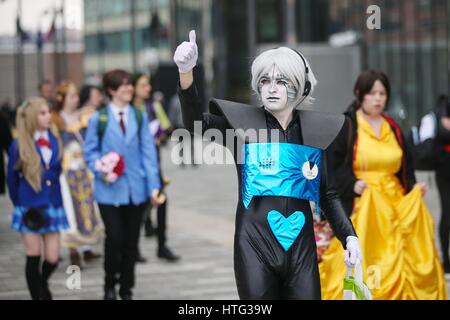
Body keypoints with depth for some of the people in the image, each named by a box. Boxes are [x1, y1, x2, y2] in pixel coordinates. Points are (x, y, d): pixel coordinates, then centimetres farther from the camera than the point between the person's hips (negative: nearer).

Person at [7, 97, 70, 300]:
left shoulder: (55, 141, 1)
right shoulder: (19, 145, -7)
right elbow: (12, 178, 3)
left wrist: (56, 197, 13)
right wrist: (19, 203, 7)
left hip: (53, 207, 3)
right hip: (30, 210, -3)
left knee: (53, 259, 5)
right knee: (33, 258, 3)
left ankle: (41, 285, 35)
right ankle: (38, 294, 15)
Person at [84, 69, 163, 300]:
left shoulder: (140, 117, 6)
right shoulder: (98, 119, -1)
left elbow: (148, 151, 3)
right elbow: (90, 151, 3)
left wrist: (154, 185, -3)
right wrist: (101, 169, -16)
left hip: (136, 188, 3)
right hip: (110, 190, -3)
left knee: (131, 242, 8)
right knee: (115, 237, -13)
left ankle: (126, 290, 21)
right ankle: (110, 285, 9)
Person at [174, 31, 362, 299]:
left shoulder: (314, 130, 7)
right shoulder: (243, 123, 0)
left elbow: (328, 193, 13)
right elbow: (197, 123, -17)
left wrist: (349, 236, 1)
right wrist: (186, 72, -32)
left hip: (301, 245, 2)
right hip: (255, 243, -2)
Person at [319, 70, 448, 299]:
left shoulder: (393, 129, 16)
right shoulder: (346, 126, -1)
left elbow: (405, 167, 20)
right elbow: (333, 164, -5)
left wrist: (414, 187, 2)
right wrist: (352, 185, -19)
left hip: (394, 203, 5)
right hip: (360, 207, -5)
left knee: (398, 261, -2)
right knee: (361, 261, -15)